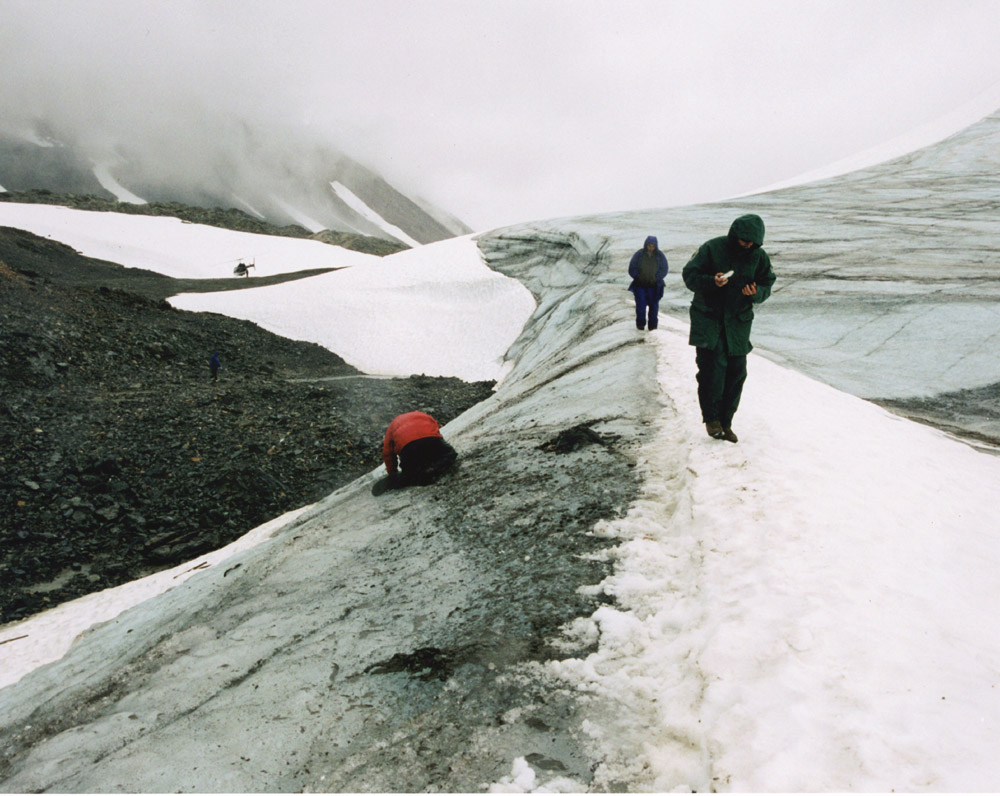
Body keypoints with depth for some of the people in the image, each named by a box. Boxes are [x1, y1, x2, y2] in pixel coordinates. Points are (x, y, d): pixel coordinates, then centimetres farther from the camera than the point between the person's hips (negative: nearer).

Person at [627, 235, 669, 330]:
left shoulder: (660, 256, -1)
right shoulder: (639, 254, -3)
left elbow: (664, 269, 2)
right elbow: (632, 268, 1)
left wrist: (656, 278, -10)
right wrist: (638, 277, -8)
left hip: (654, 285, 1)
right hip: (640, 284, -1)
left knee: (654, 305, 5)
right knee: (640, 305, -5)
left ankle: (652, 326, 13)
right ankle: (640, 325, 4)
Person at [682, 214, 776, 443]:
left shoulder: (759, 257, 2)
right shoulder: (711, 249, -9)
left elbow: (766, 285, 8)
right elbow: (689, 275, -8)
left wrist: (756, 293, -16)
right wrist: (711, 281, -27)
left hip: (738, 321, 4)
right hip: (708, 319, -3)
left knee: (736, 371, 2)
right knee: (711, 366, -15)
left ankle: (725, 423, 16)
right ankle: (711, 417, 4)